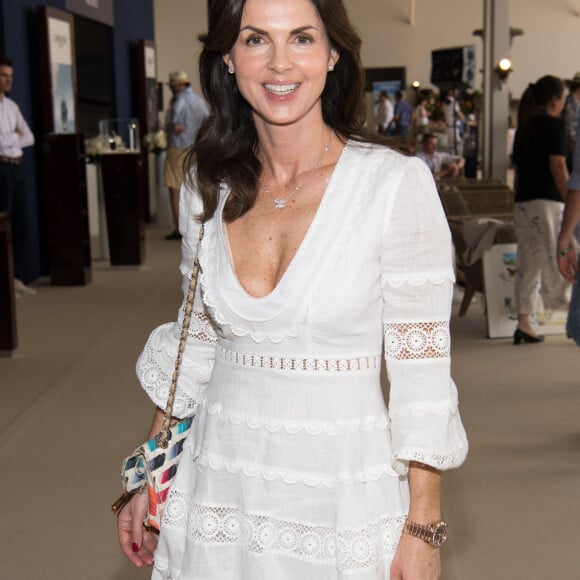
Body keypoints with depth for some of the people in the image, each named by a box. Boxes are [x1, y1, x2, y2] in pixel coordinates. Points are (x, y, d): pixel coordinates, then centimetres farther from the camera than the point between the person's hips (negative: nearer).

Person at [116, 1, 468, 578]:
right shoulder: (207, 185, -1)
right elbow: (195, 342, 9)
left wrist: (423, 528, -11)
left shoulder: (395, 182, -14)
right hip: (219, 484, 4)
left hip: (344, 494, -3)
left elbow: (419, 364, -11)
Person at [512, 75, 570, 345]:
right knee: (558, 258, -1)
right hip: (547, 201, -7)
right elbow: (558, 166, -14)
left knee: (528, 263, 8)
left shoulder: (523, 128, 15)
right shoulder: (554, 125, -6)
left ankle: (524, 323, 7)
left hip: (522, 203, 7)